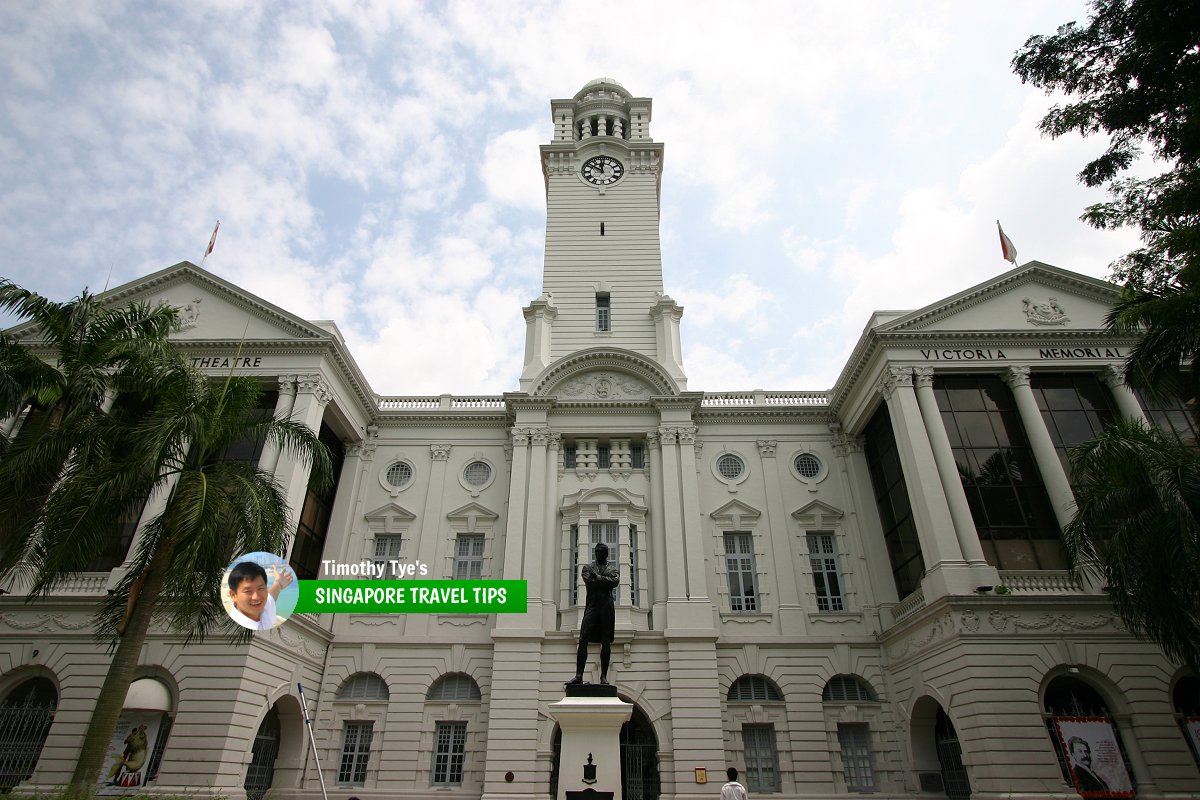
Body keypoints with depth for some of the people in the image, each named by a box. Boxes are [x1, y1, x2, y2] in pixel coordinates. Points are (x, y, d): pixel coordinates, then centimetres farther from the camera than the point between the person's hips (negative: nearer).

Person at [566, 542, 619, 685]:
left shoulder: (612, 569, 16)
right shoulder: (587, 567, 16)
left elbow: (616, 581, -6)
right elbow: (589, 582, -4)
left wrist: (598, 577, -8)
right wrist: (606, 582, -3)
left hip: (607, 608, 0)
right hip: (592, 605, 0)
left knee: (606, 642, 0)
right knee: (583, 640, -9)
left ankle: (604, 676, 5)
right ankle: (579, 675, -9)